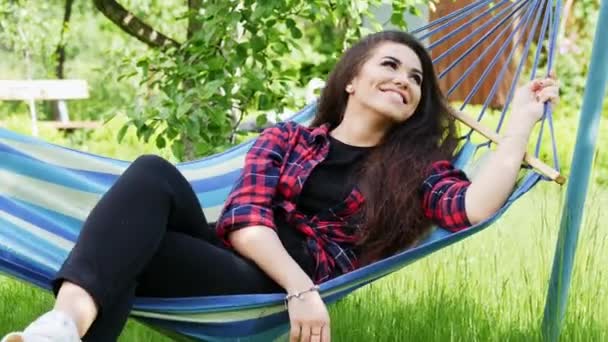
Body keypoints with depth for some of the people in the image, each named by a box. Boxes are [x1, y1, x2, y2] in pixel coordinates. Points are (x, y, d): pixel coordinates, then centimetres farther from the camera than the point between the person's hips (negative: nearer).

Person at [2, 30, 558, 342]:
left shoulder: (415, 167, 18)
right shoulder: (286, 139, 20)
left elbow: (475, 207, -5)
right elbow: (246, 220, 3)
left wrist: (523, 116, -1)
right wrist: (301, 287, -15)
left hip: (273, 296, -3)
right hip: (235, 261, 3)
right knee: (154, 175, -30)